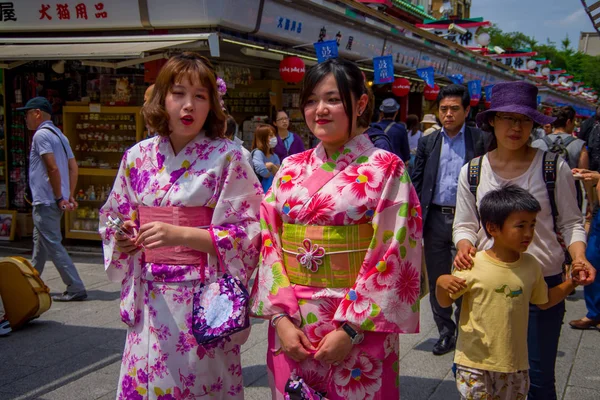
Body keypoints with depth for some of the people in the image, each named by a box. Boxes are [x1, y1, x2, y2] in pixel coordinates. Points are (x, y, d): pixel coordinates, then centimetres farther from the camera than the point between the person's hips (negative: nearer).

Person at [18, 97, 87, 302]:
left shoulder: (41, 134, -14)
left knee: (53, 246, -6)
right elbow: (73, 168, 12)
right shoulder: (59, 135, 15)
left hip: (45, 202, -10)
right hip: (54, 202, 10)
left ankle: (75, 289, -5)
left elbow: (53, 168, -23)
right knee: (39, 243, 21)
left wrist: (59, 198, -17)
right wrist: (70, 196, 11)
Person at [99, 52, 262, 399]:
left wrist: (181, 234, -19)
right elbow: (114, 219, 17)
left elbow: (248, 232, -11)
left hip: (204, 301, -4)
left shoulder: (227, 157, -8)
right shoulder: (138, 156, 6)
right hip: (150, 302, 4)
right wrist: (122, 241, -5)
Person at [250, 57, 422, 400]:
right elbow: (270, 244, 4)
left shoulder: (386, 170, -6)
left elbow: (392, 255, -11)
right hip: (292, 326, 4)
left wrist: (350, 329, -15)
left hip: (358, 326, -3)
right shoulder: (291, 169, 6)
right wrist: (281, 317, -7)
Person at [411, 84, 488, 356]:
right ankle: (445, 332, 23)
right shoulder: (428, 143, 8)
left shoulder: (480, 141, -2)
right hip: (435, 218, 3)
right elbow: (417, 182, 9)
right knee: (437, 279, 10)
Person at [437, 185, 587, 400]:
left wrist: (571, 281, 7)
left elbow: (543, 301, 17)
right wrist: (441, 283, -24)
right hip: (475, 361, -4)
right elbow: (445, 302, -4)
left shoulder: (531, 266, 1)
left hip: (515, 363, 4)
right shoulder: (472, 265, -14)